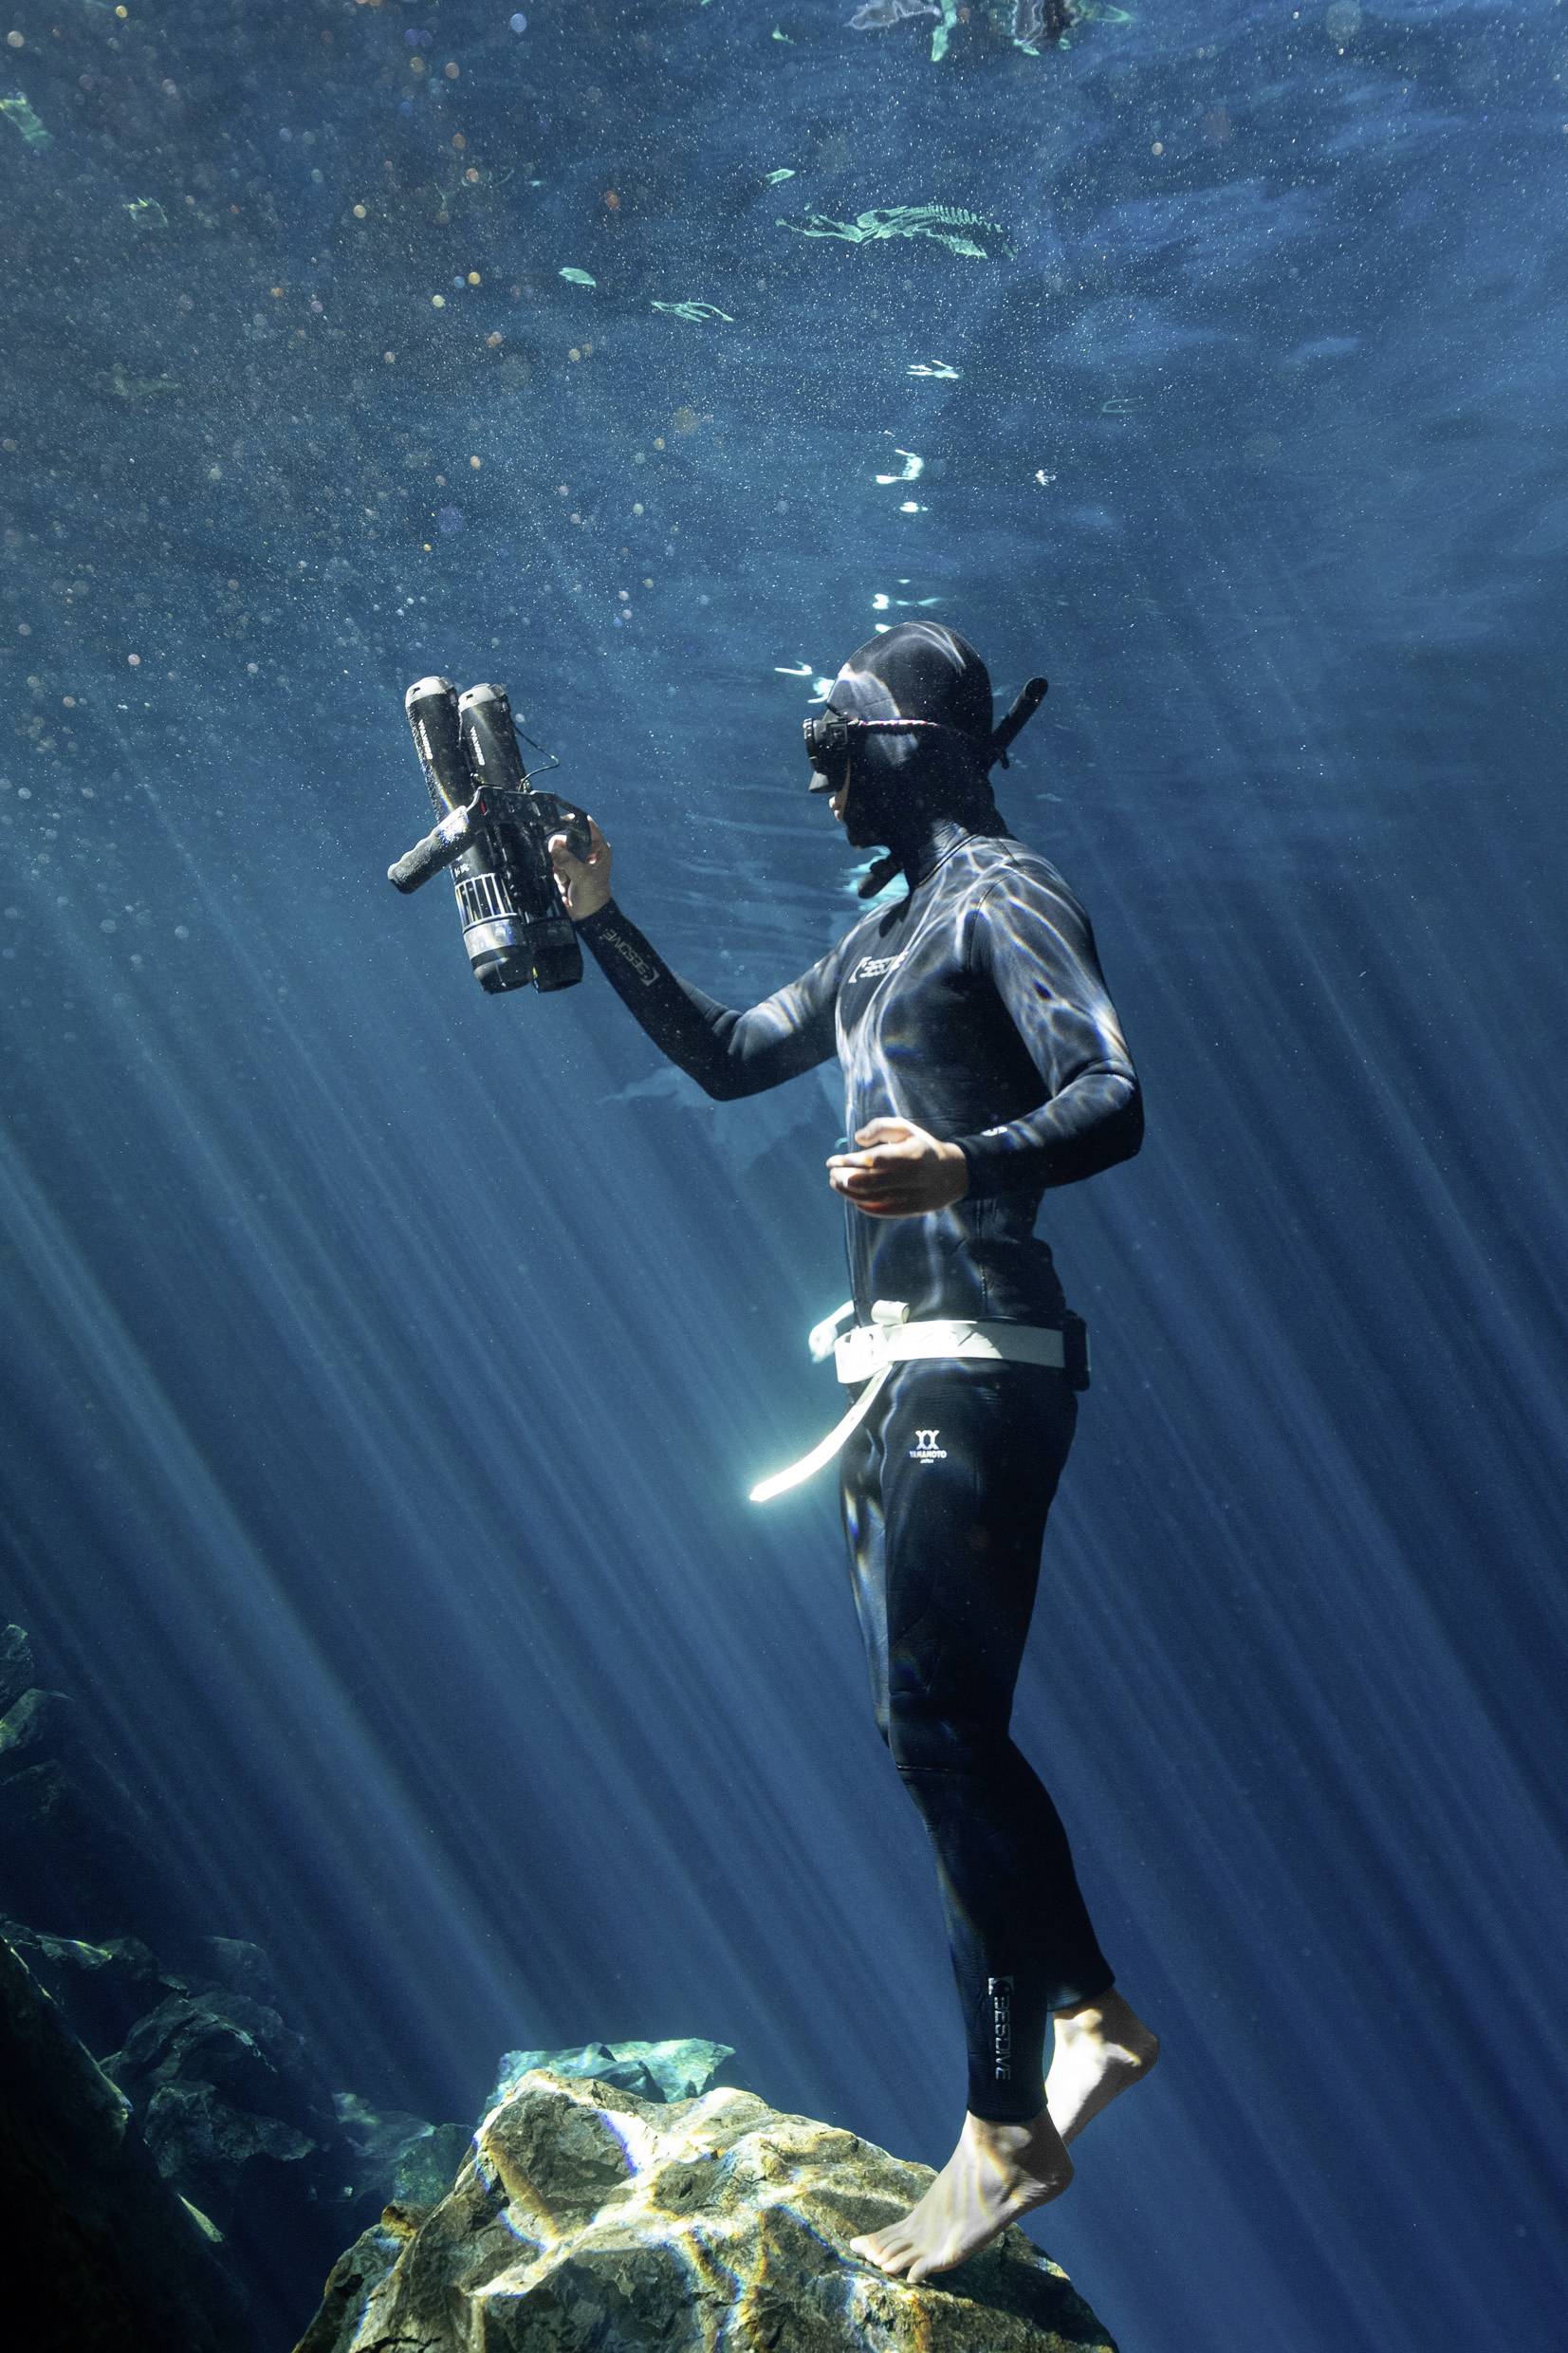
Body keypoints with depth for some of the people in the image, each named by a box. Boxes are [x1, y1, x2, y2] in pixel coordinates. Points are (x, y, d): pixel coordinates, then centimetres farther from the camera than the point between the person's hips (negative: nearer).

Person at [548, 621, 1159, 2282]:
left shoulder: (1002, 898, -8)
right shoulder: (885, 934, 20)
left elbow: (1112, 1101, -21)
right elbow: (727, 1055, 29)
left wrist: (962, 1165, -40)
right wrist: (598, 921, 22)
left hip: (972, 1367, -9)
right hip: (897, 1369, 10)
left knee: (940, 1733, -7)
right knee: (941, 1729, 13)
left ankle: (1010, 2131, 5)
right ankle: (1094, 2016, 27)